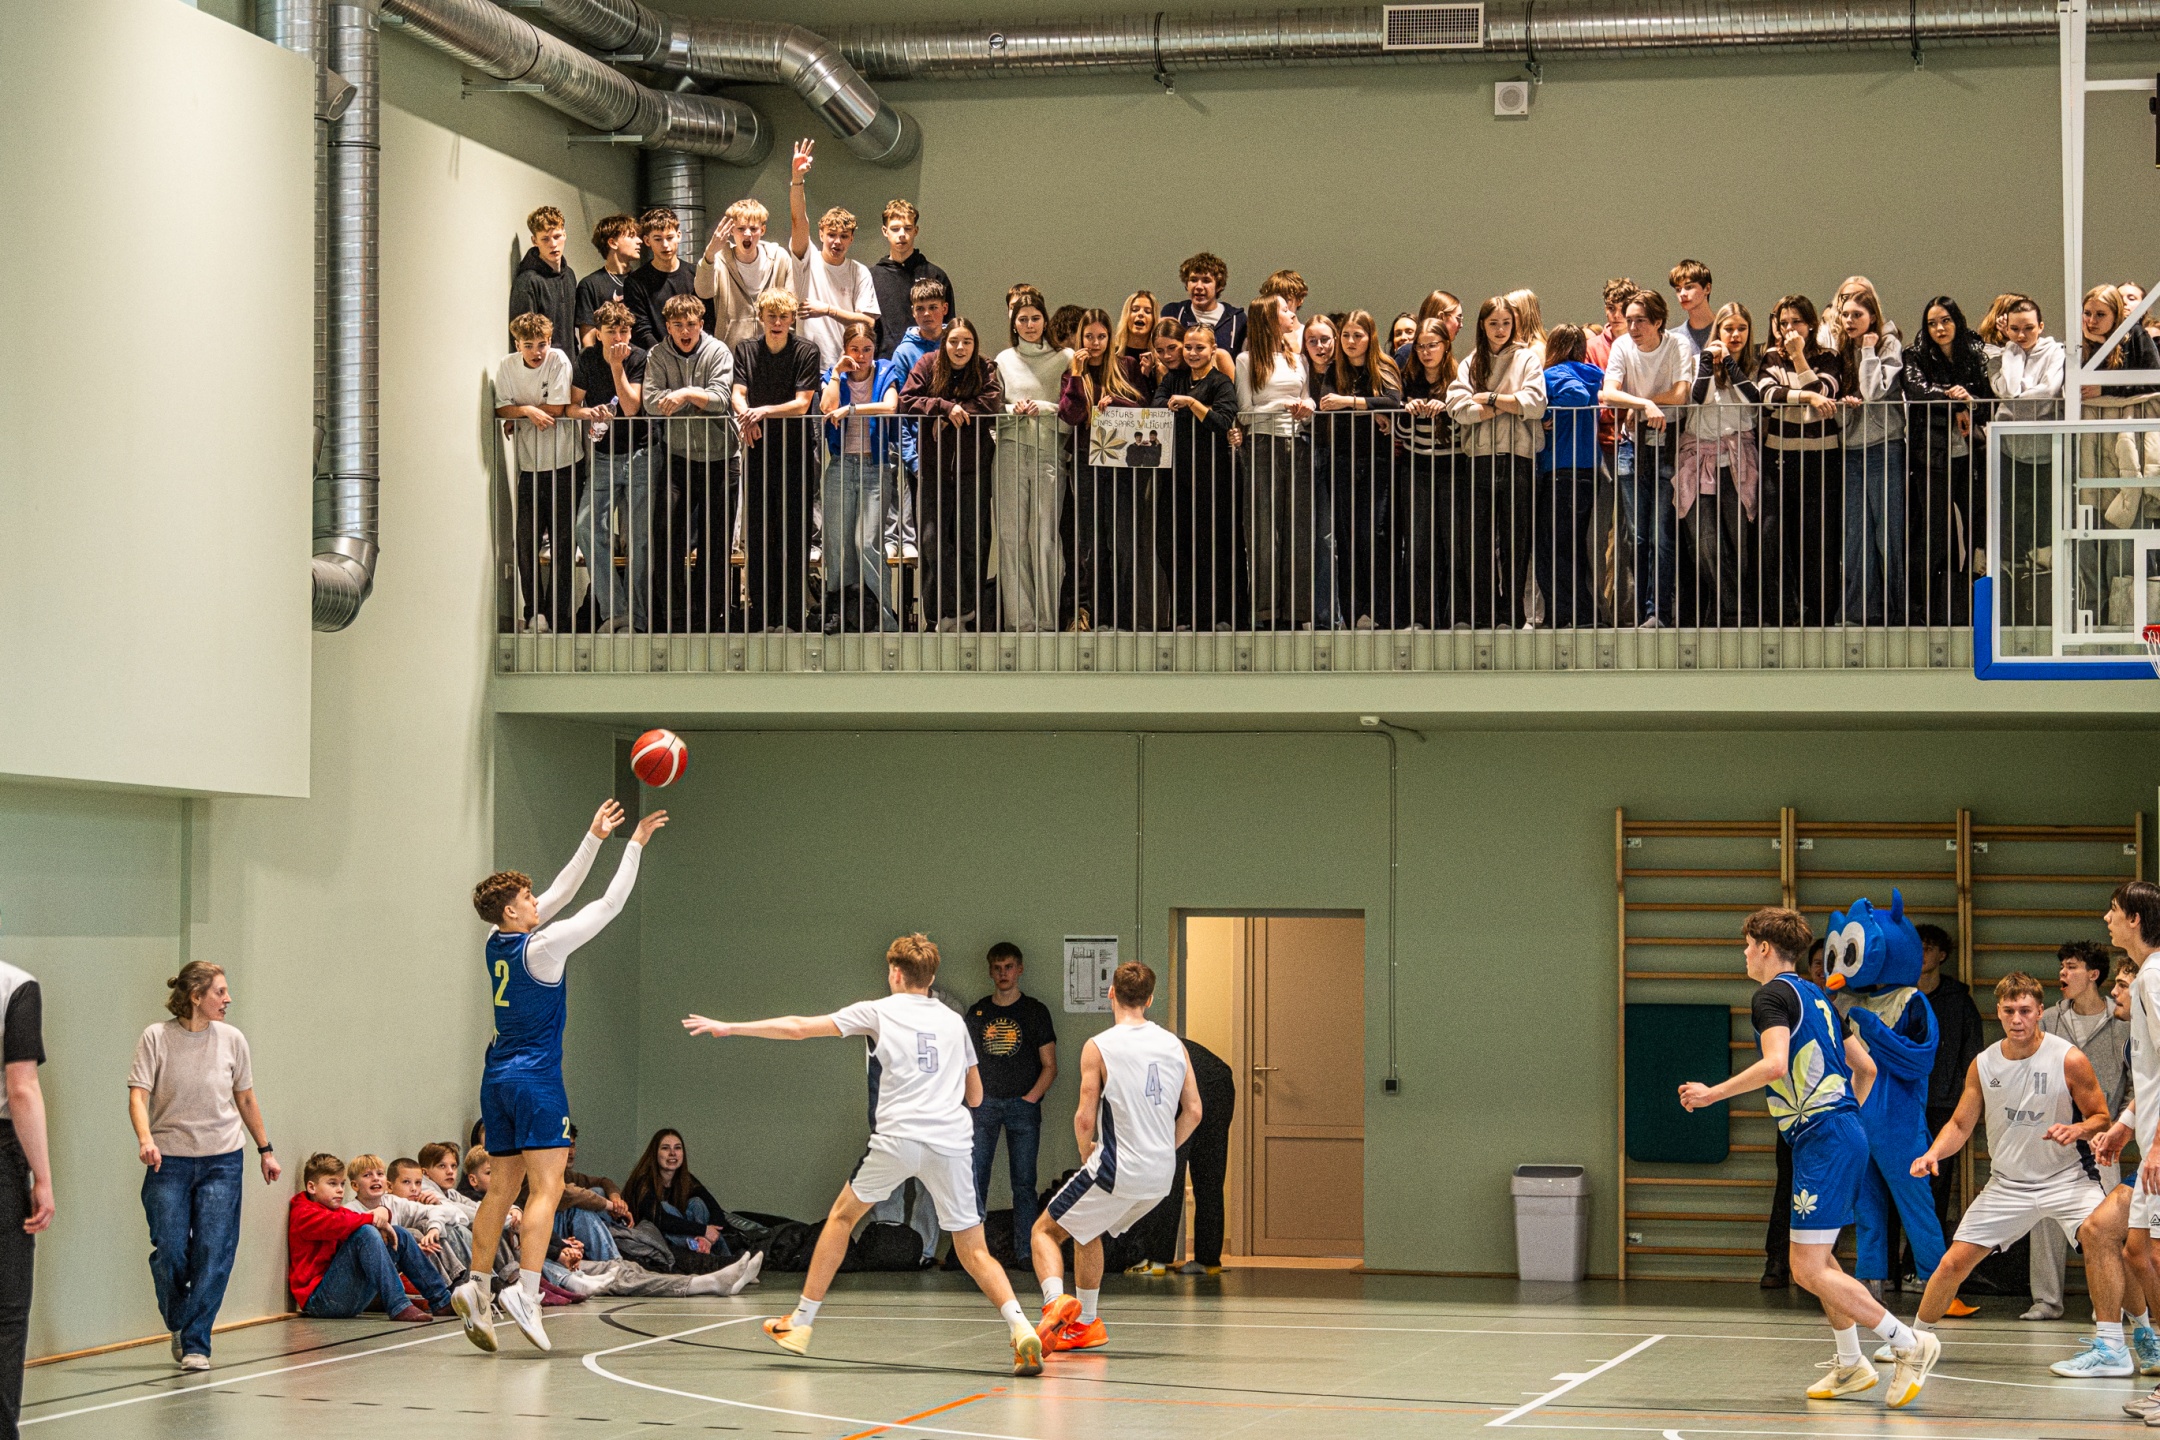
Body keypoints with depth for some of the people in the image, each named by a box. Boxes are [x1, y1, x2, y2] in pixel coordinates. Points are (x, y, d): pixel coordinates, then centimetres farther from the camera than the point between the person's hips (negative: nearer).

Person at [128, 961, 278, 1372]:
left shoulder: (232, 1040, 4)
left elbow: (245, 1098, 14)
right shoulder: (156, 1038, -5)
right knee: (169, 1253, -3)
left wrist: (266, 1149, 17)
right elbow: (139, 1092, -10)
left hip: (221, 1160, 2)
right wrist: (145, 1138, -28)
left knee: (213, 1254, -6)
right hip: (169, 1160, -2)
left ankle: (196, 1344, 1)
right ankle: (179, 1328, 23)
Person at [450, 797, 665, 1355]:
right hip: (535, 1078, -8)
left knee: (503, 1188, 11)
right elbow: (609, 905, -9)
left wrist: (594, 838, 18)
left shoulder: (498, 941, 7)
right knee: (546, 1188, -9)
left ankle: (476, 1286, 6)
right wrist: (634, 845, -1)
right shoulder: (543, 947, -14)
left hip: (498, 1078, 8)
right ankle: (526, 1290, -20)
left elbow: (562, 892, 16)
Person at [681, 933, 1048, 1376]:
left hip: (898, 1137, -2)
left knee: (842, 1216, 20)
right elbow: (975, 1095, 23)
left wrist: (728, 1027, 16)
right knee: (973, 1250, 5)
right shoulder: (954, 1021, 18)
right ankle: (1021, 1328, -17)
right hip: (952, 1140, 2)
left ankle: (801, 1323, 22)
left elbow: (797, 1028, 8)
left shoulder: (878, 1012, 8)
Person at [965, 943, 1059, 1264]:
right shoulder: (977, 1012, 12)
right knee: (974, 1180, -7)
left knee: (1023, 1183, -2)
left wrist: (1029, 1099, -7)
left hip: (1023, 1105, -2)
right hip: (984, 1105, 2)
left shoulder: (1035, 1011, 6)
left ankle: (1024, 1252, 1)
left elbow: (1049, 1066, 5)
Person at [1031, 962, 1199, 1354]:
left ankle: (1056, 1301, -19)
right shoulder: (1173, 1045, 7)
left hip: (1116, 1171, -6)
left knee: (1046, 1230, 8)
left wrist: (1085, 1149, 10)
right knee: (1085, 1230, 29)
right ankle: (1086, 1325, 32)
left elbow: (1085, 1119, -11)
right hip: (1161, 1175, 6)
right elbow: (1193, 1112, 6)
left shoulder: (1099, 1046, -9)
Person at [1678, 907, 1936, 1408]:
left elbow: (1775, 1064, -25)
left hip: (1820, 1138, -10)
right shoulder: (1815, 996, 19)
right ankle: (1850, 1366, 23)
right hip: (1844, 1132, 10)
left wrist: (1712, 1093, -16)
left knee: (1809, 1269, -11)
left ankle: (1910, 1343, -13)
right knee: (1815, 1257, 20)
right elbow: (1865, 1067, 22)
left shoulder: (1772, 995, -8)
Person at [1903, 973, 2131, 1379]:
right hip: (2008, 1184, 4)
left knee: (2097, 1228, -34)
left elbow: (2101, 1119, -6)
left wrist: (2078, 1130, -28)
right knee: (1954, 1261, 2)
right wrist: (1934, 1153, -10)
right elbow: (1961, 1124, 9)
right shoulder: (1984, 1065, -1)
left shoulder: (2069, 1059, -13)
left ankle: (2112, 1350, -31)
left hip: (2065, 1177, -4)